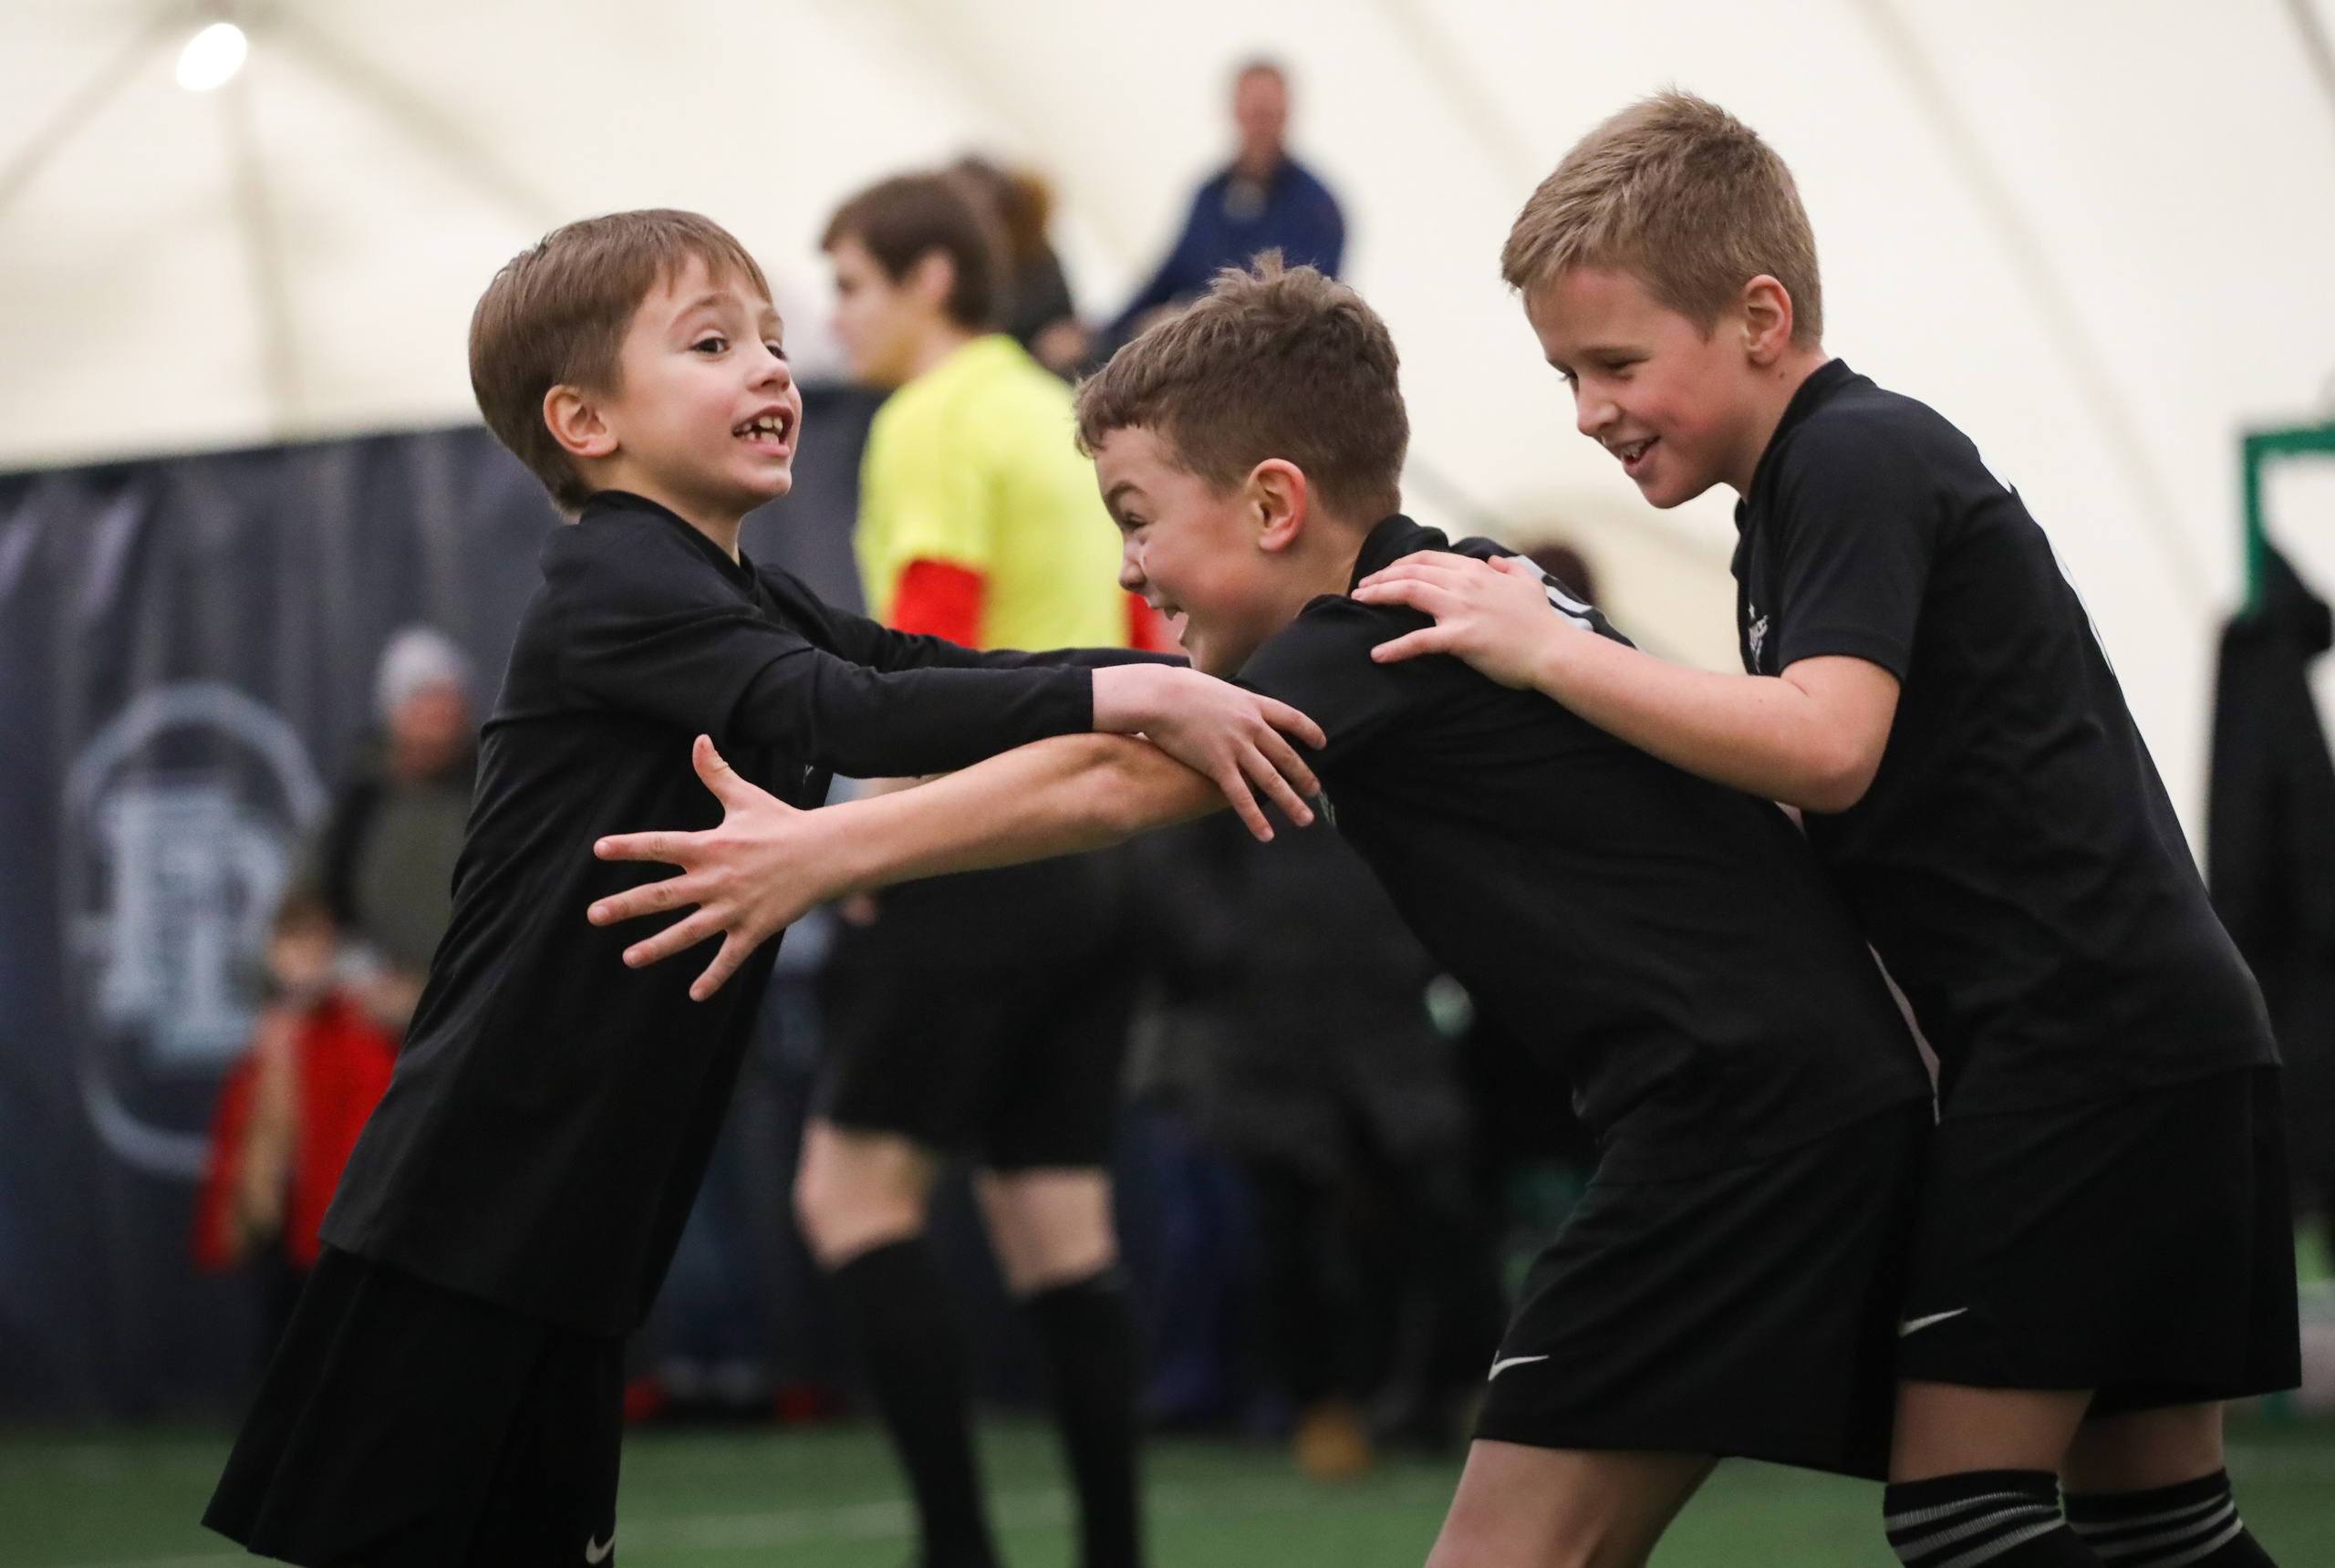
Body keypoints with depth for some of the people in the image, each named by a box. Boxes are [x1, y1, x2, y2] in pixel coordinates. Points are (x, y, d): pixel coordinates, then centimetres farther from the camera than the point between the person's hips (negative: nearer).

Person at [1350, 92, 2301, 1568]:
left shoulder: (1857, 462, -10)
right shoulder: (1802, 493, 20)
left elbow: (1825, 749, -25)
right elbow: (1808, 825, 22)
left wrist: (1546, 648, -21)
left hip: (2092, 1044, -11)